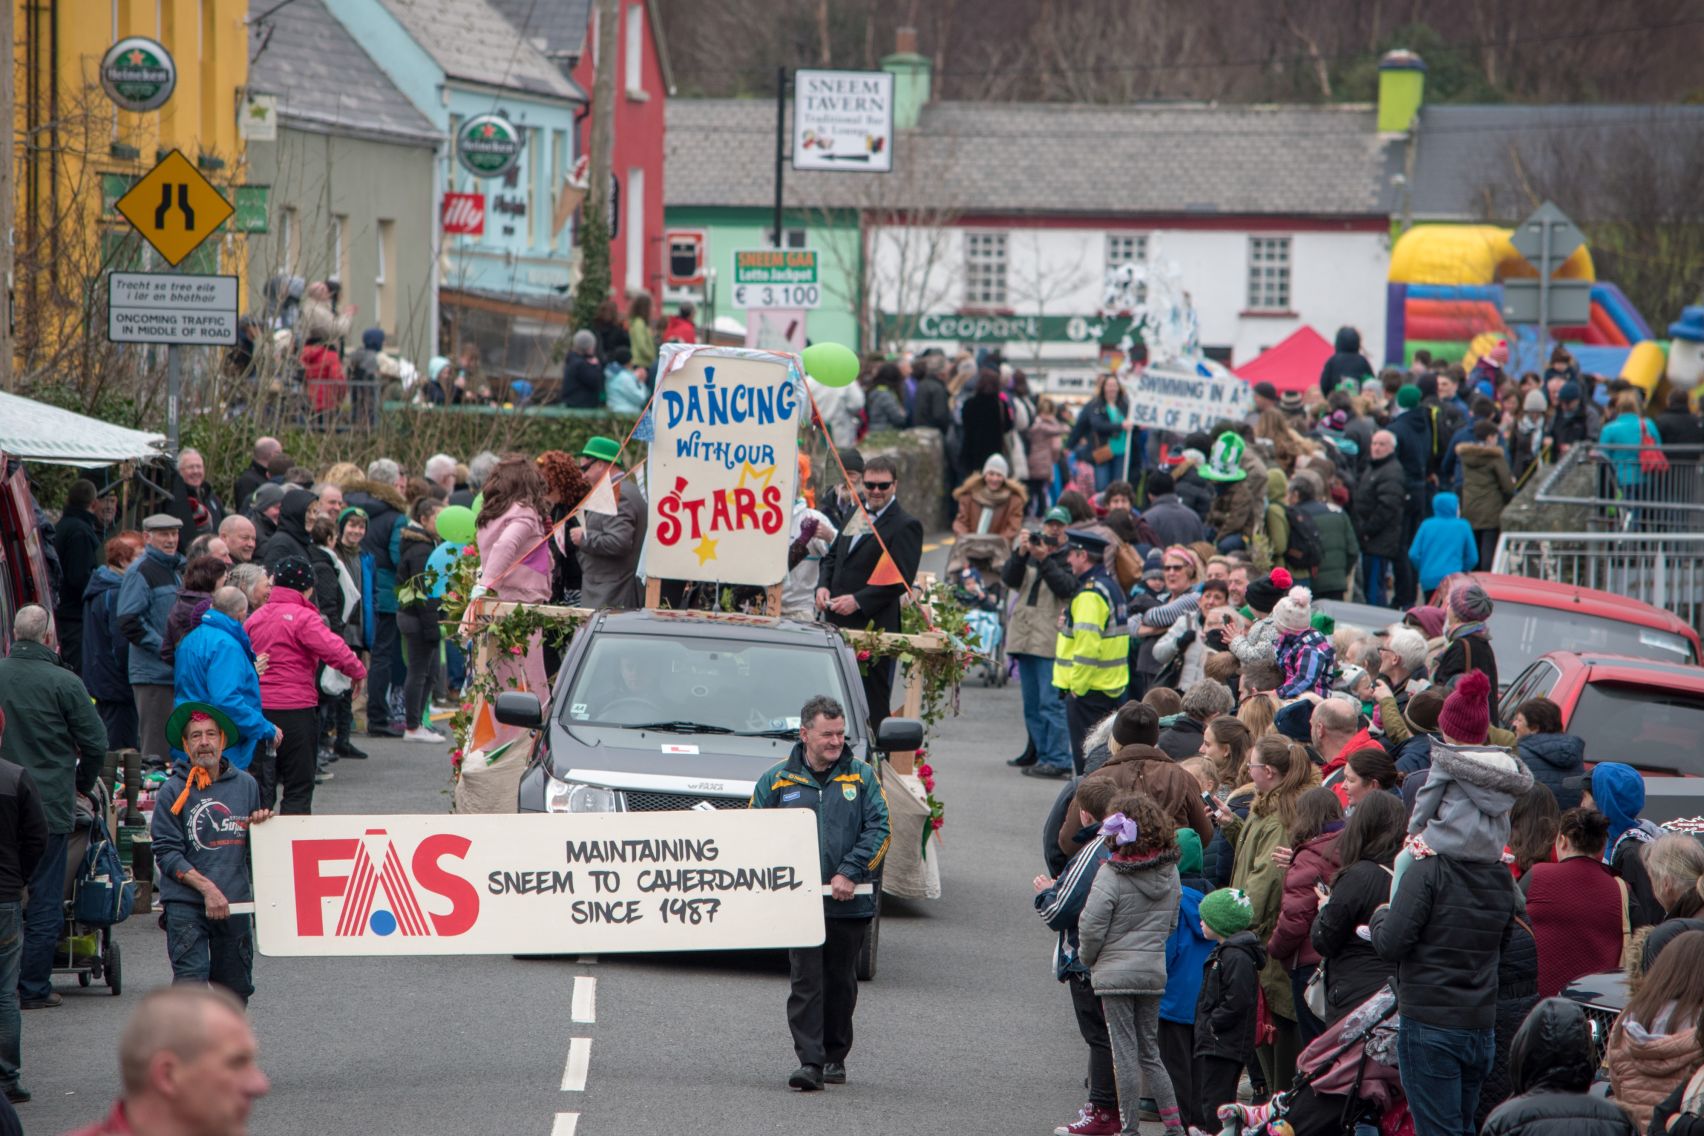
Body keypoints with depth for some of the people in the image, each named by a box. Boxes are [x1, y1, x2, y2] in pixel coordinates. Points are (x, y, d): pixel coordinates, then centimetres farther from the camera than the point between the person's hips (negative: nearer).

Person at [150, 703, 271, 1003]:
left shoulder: (245, 785, 9)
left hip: (236, 903, 4)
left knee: (236, 988, 9)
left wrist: (260, 827, -1)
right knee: (191, 981, -17)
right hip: (186, 903, -4)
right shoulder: (173, 790, -3)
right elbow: (166, 854, -6)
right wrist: (207, 888, -15)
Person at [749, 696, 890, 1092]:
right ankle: (809, 1061, -13)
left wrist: (851, 873, -12)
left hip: (850, 902, 1)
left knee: (840, 981, 9)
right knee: (806, 980, -9)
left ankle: (835, 1057, 22)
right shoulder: (778, 781, 7)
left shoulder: (862, 777, 7)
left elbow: (879, 829, 0)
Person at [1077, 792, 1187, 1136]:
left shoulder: (1112, 874, -16)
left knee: (1125, 1052, 1)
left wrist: (1088, 958, 3)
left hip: (1116, 971, -5)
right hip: (1155, 971, 5)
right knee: (1149, 1051, 16)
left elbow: (1091, 926, -16)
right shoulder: (1170, 872, 1)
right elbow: (1172, 923, 11)